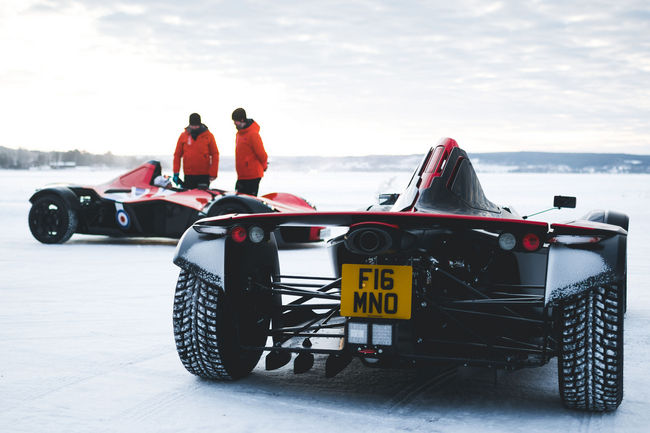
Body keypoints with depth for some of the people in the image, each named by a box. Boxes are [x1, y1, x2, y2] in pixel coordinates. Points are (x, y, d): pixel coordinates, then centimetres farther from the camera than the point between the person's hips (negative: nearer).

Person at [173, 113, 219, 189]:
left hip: (204, 175, -1)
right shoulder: (183, 136, 4)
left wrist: (213, 173, -6)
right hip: (188, 175, 1)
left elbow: (215, 155, 1)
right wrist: (176, 172, 0)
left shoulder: (208, 135, 0)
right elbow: (177, 155, 7)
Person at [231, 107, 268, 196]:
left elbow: (261, 154, -13)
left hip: (252, 176, -9)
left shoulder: (253, 134, -16)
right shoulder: (239, 133, 13)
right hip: (242, 176, 9)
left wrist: (264, 166, 4)